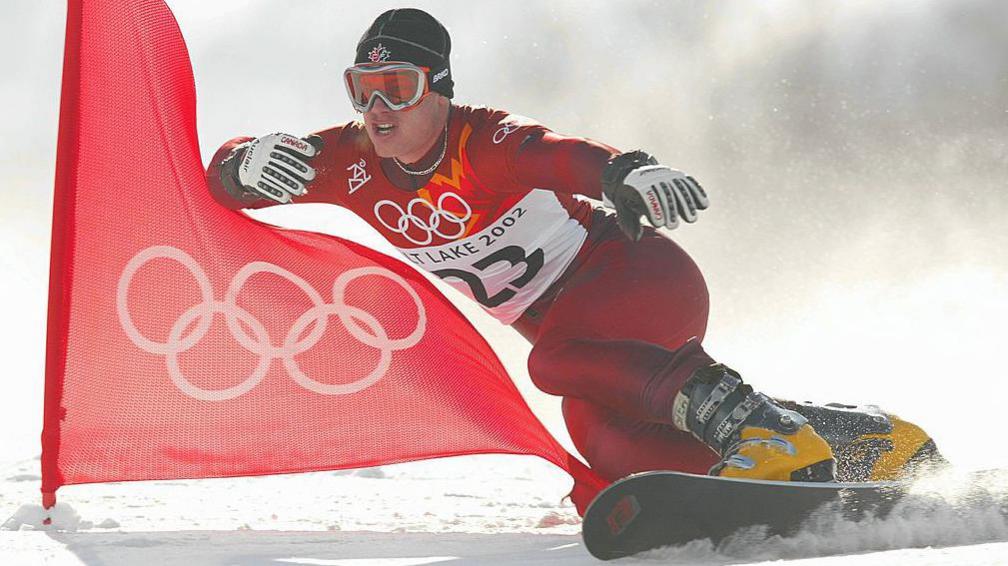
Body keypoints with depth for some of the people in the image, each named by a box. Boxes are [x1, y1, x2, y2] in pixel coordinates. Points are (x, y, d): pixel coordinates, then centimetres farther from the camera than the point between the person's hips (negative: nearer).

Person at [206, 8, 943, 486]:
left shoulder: (484, 144, -24)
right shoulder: (354, 163, -7)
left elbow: (568, 159, -44)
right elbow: (223, 180, -6)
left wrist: (630, 174, -67)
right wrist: (250, 164, -31)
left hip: (645, 278, -7)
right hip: (569, 322, 7)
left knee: (555, 359, -34)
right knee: (603, 440, -17)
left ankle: (746, 420, -29)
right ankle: (857, 445, -8)